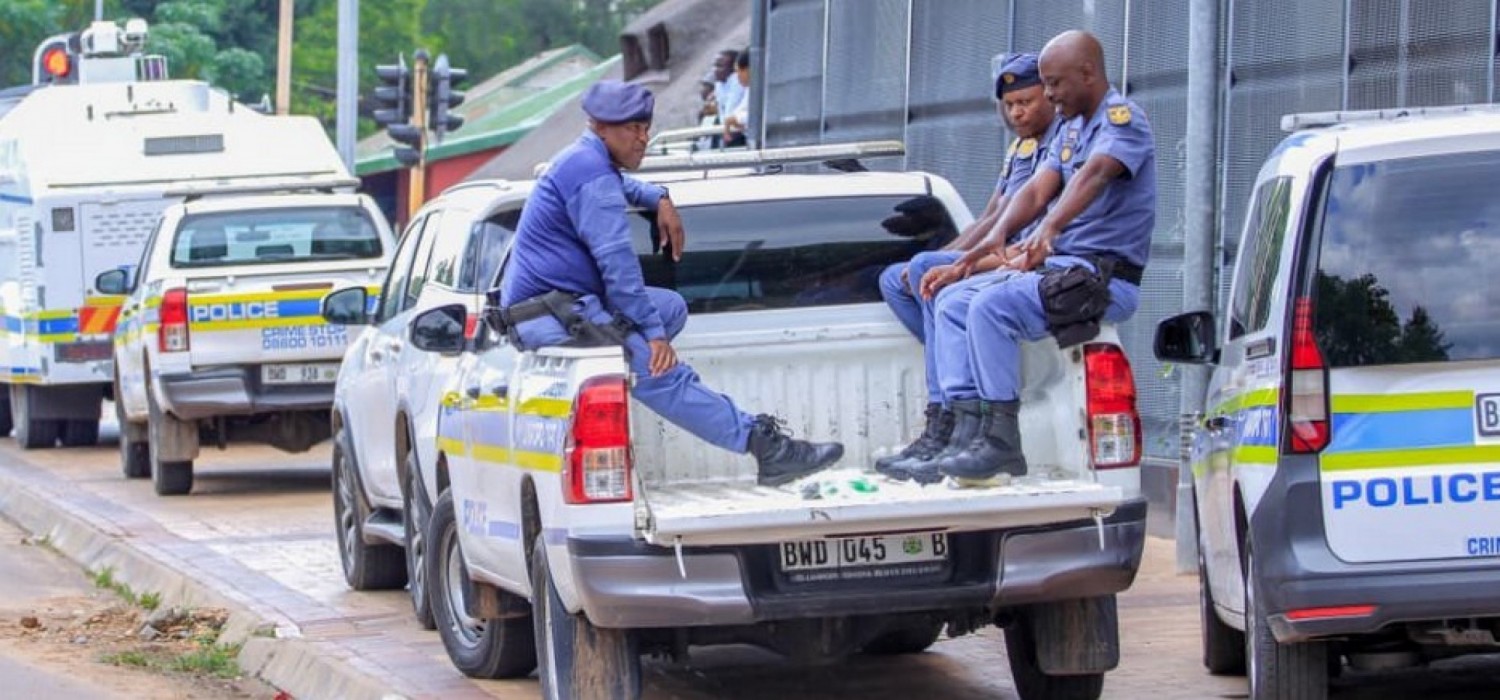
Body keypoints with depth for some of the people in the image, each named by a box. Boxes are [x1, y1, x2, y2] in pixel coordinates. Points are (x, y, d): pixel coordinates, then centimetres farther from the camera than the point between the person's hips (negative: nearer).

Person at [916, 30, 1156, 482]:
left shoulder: (1122, 119, -10)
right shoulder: (1072, 129, 19)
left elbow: (1093, 175, -30)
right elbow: (1038, 190, 7)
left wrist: (1049, 230, -47)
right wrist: (998, 237, -14)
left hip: (1105, 275, -10)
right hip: (1060, 265, 10)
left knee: (992, 307, -27)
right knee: (953, 304, 4)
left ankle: (1001, 439, -27)